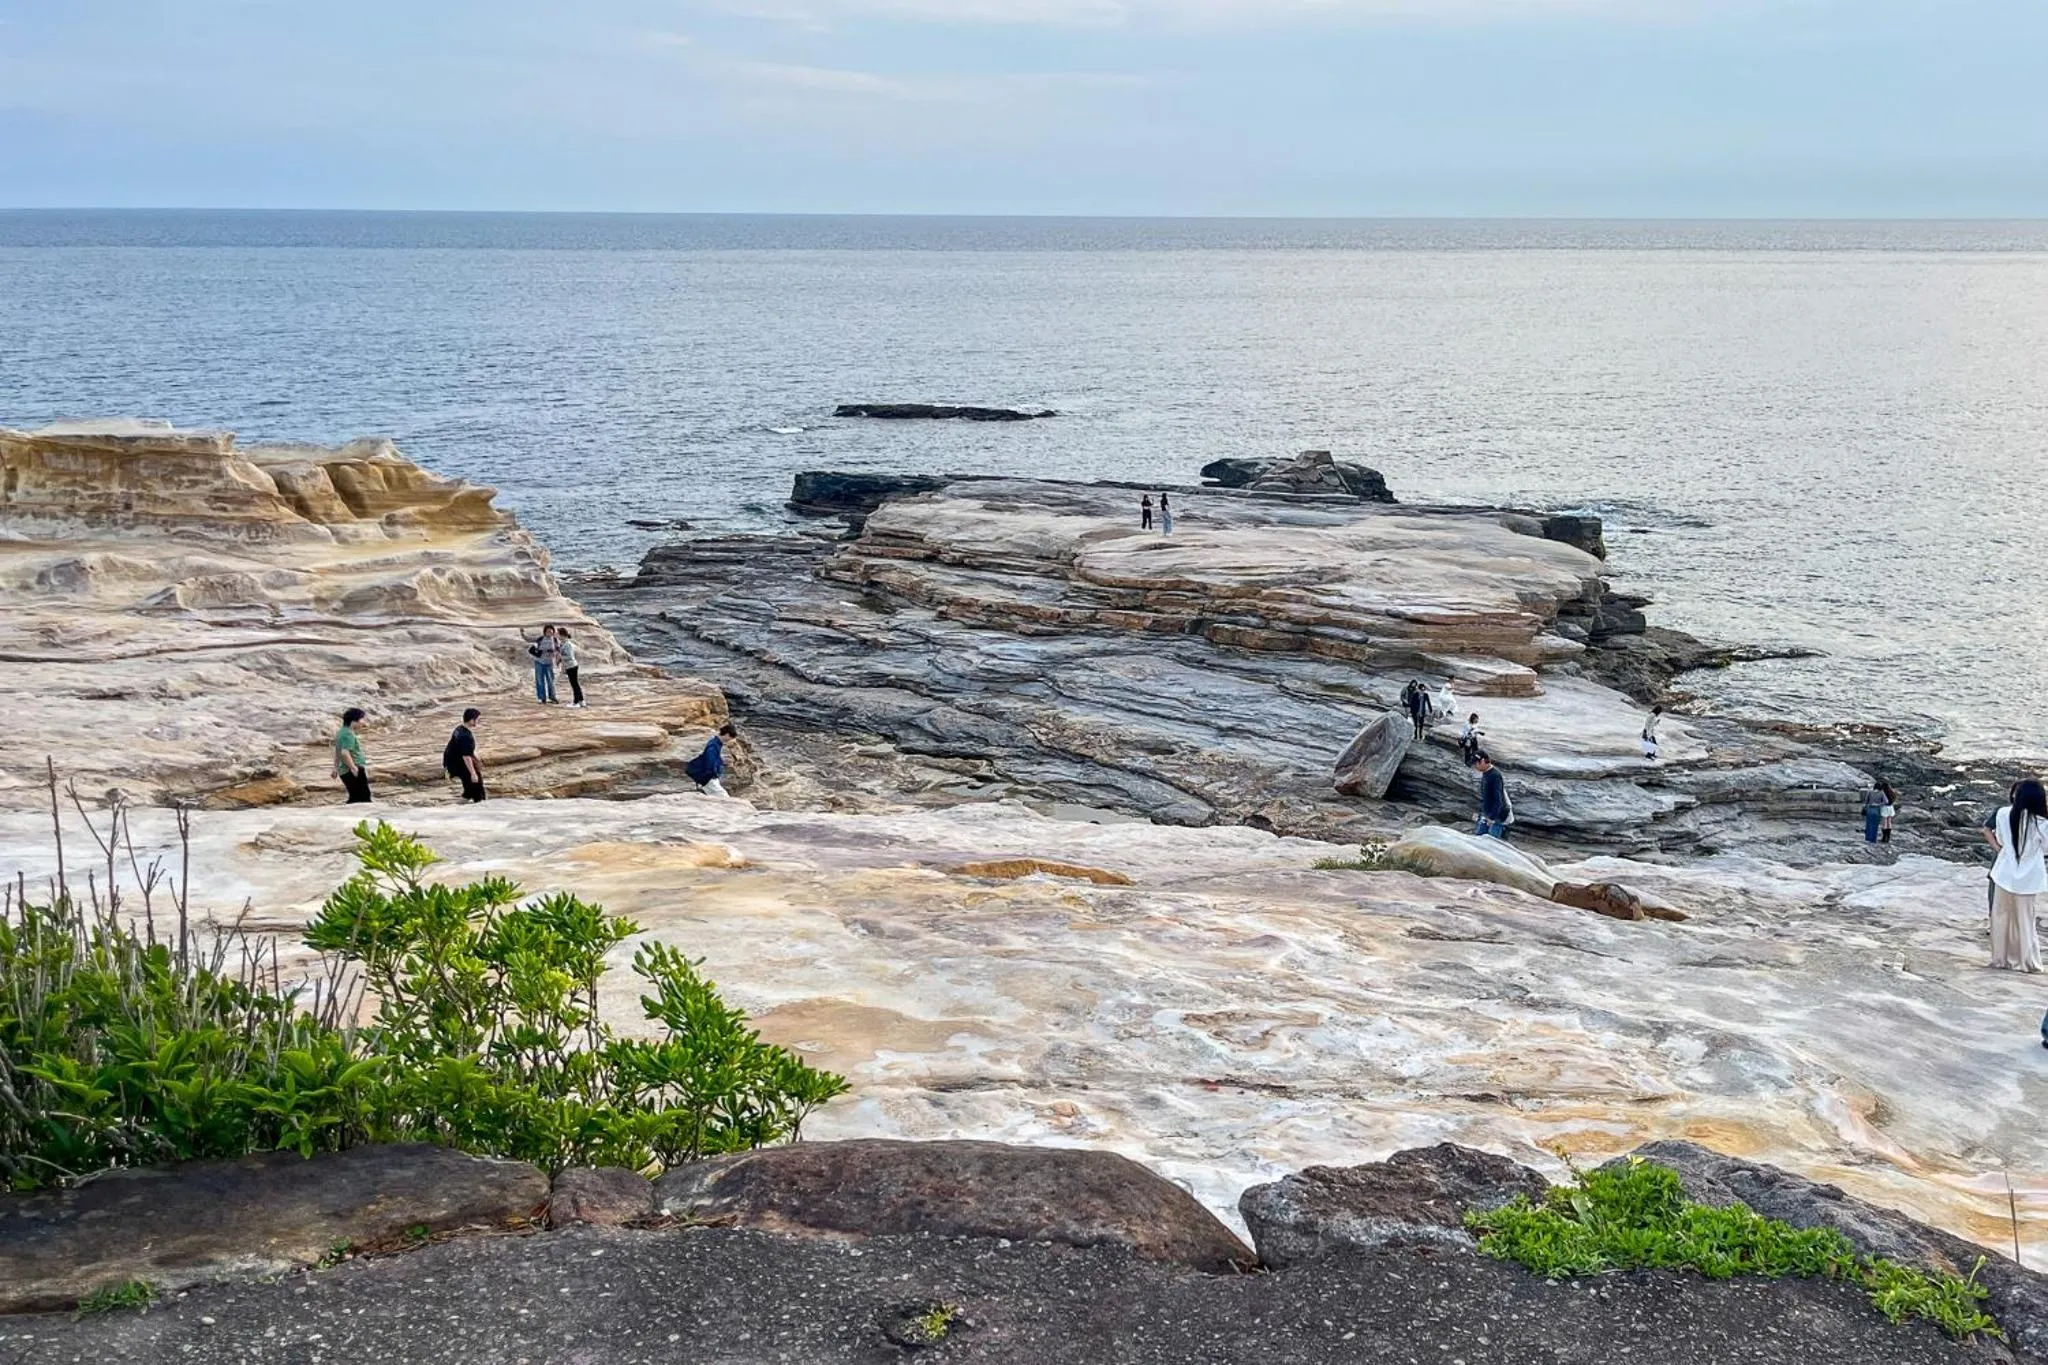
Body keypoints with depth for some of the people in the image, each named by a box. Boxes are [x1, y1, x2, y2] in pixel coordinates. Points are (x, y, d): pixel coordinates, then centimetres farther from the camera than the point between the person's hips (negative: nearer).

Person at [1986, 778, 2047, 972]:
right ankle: (2028, 962, 15)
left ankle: (2000, 958, 16)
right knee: (2025, 920, 10)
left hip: (2005, 874, 1)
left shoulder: (2003, 814, -10)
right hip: (2028, 878, -1)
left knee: (2001, 916, 13)